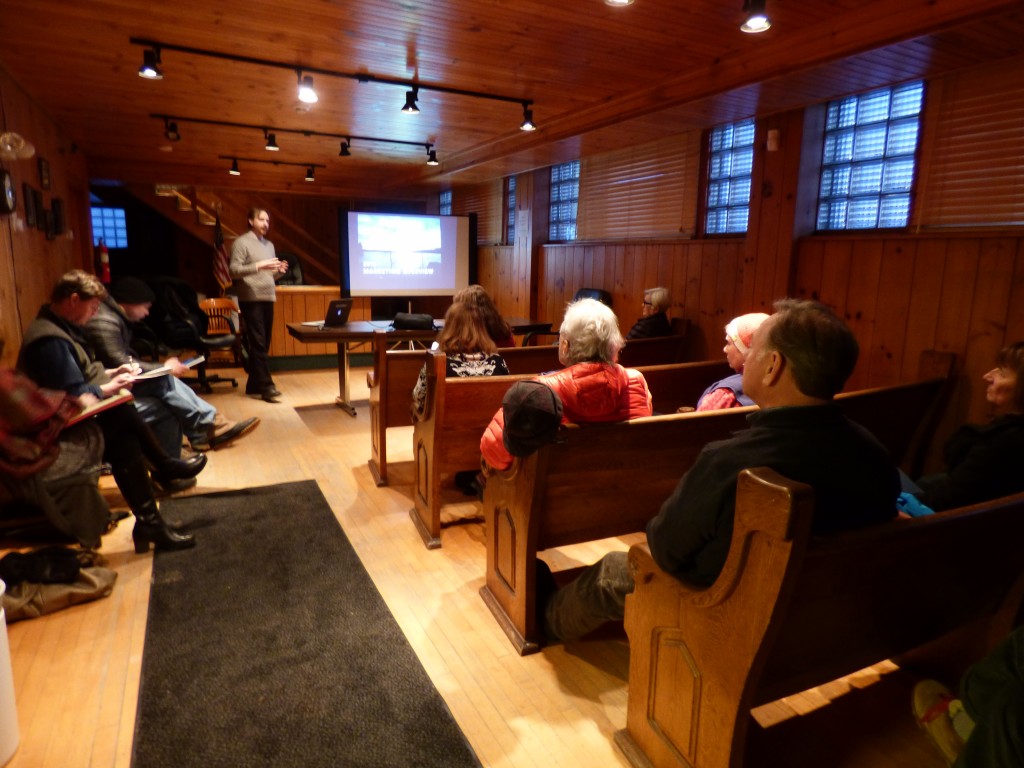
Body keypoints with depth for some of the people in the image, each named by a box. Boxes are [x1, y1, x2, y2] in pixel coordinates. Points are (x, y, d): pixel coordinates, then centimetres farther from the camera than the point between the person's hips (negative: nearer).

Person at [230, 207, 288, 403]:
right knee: (258, 344, -9)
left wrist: (279, 271, -1)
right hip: (251, 300, -8)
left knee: (264, 344, 8)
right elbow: (234, 271, -12)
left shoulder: (269, 245, 18)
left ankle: (254, 384, 16)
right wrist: (258, 266, -22)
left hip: (268, 299, 8)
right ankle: (266, 387, -11)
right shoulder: (241, 242, -4)